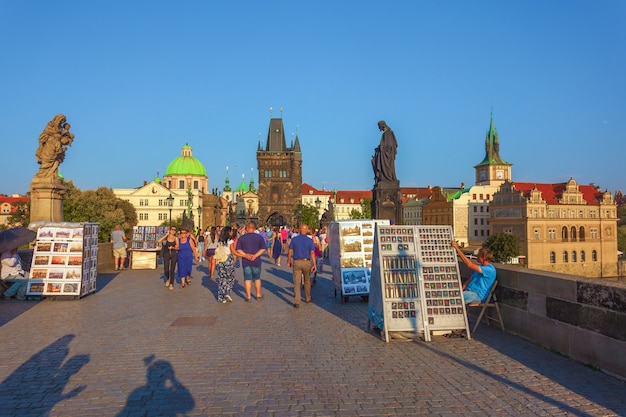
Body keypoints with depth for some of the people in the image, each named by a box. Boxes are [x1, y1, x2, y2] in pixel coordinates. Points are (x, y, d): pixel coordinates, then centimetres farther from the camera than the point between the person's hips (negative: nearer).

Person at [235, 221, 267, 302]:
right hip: (256, 261, 0)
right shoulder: (259, 237, -2)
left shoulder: (241, 238, -1)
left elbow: (238, 250, -7)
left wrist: (246, 255, -12)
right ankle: (258, 295, 24)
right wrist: (255, 256, -12)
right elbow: (263, 249, -8)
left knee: (247, 279, 6)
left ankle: (248, 297, 9)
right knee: (257, 278, 15)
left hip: (246, 262, 0)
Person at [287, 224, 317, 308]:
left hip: (297, 262, 0)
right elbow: (312, 253, -9)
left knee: (296, 282, 1)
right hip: (306, 262, 0)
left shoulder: (294, 239, -2)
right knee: (307, 281, 19)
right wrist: (314, 265, -8)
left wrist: (288, 261, 12)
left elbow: (290, 251, 0)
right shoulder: (310, 240, -4)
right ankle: (307, 298, 32)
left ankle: (297, 302, -5)